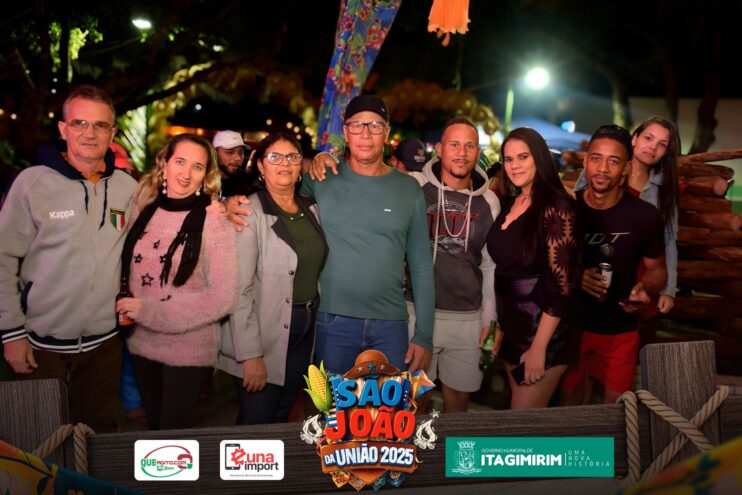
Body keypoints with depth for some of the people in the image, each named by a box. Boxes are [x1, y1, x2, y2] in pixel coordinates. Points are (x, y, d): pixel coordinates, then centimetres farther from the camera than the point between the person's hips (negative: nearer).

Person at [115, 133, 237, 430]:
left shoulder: (215, 222, -14)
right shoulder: (144, 212, 1)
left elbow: (223, 298, -17)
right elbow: (129, 271, 13)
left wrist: (151, 311, -20)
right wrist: (125, 309, -6)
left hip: (189, 350, -5)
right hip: (142, 343, 5)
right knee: (154, 424, 22)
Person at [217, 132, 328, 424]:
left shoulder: (310, 209, 7)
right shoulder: (249, 213, -14)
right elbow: (240, 289, -19)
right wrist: (250, 355, -22)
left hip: (304, 329, 6)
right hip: (265, 333, -6)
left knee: (282, 418, 19)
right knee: (256, 423, 4)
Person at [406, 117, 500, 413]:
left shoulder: (488, 201, 6)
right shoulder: (414, 187, -6)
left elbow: (491, 264, 12)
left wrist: (489, 319, 12)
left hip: (468, 318, 3)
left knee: (458, 399, 15)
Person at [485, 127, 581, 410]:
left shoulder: (555, 207, -15)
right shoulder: (510, 203, 7)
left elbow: (561, 283, -18)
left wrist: (539, 347, -18)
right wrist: (498, 325, 10)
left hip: (542, 330, -7)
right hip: (512, 327, 7)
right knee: (520, 406, 17)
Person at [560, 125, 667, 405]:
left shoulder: (645, 216, -11)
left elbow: (657, 269, 2)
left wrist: (645, 288, -20)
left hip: (620, 330, 0)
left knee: (615, 407, 16)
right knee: (571, 401, 19)